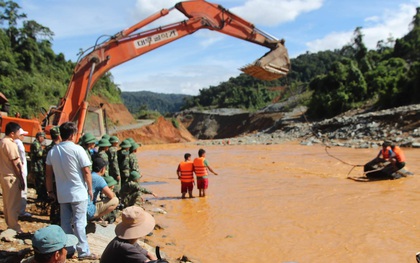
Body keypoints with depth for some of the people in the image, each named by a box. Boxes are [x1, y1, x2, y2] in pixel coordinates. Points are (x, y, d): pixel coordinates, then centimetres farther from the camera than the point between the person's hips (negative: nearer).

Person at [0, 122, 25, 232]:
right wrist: (21, 179, -12)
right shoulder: (10, 144, -18)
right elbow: (15, 164, -17)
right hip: (11, 177, -9)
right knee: (14, 204, -1)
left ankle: (10, 225, 25)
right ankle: (14, 228, 5)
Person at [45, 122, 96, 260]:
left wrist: (50, 190, 17)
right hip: (78, 192, -5)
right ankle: (83, 251, 5)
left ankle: (68, 250, 19)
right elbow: (86, 171, -12)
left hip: (62, 193, 5)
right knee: (79, 222, 0)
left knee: (65, 222, 11)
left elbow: (49, 173, 7)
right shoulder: (77, 149, -13)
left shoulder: (53, 151, 3)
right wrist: (90, 189, -1)